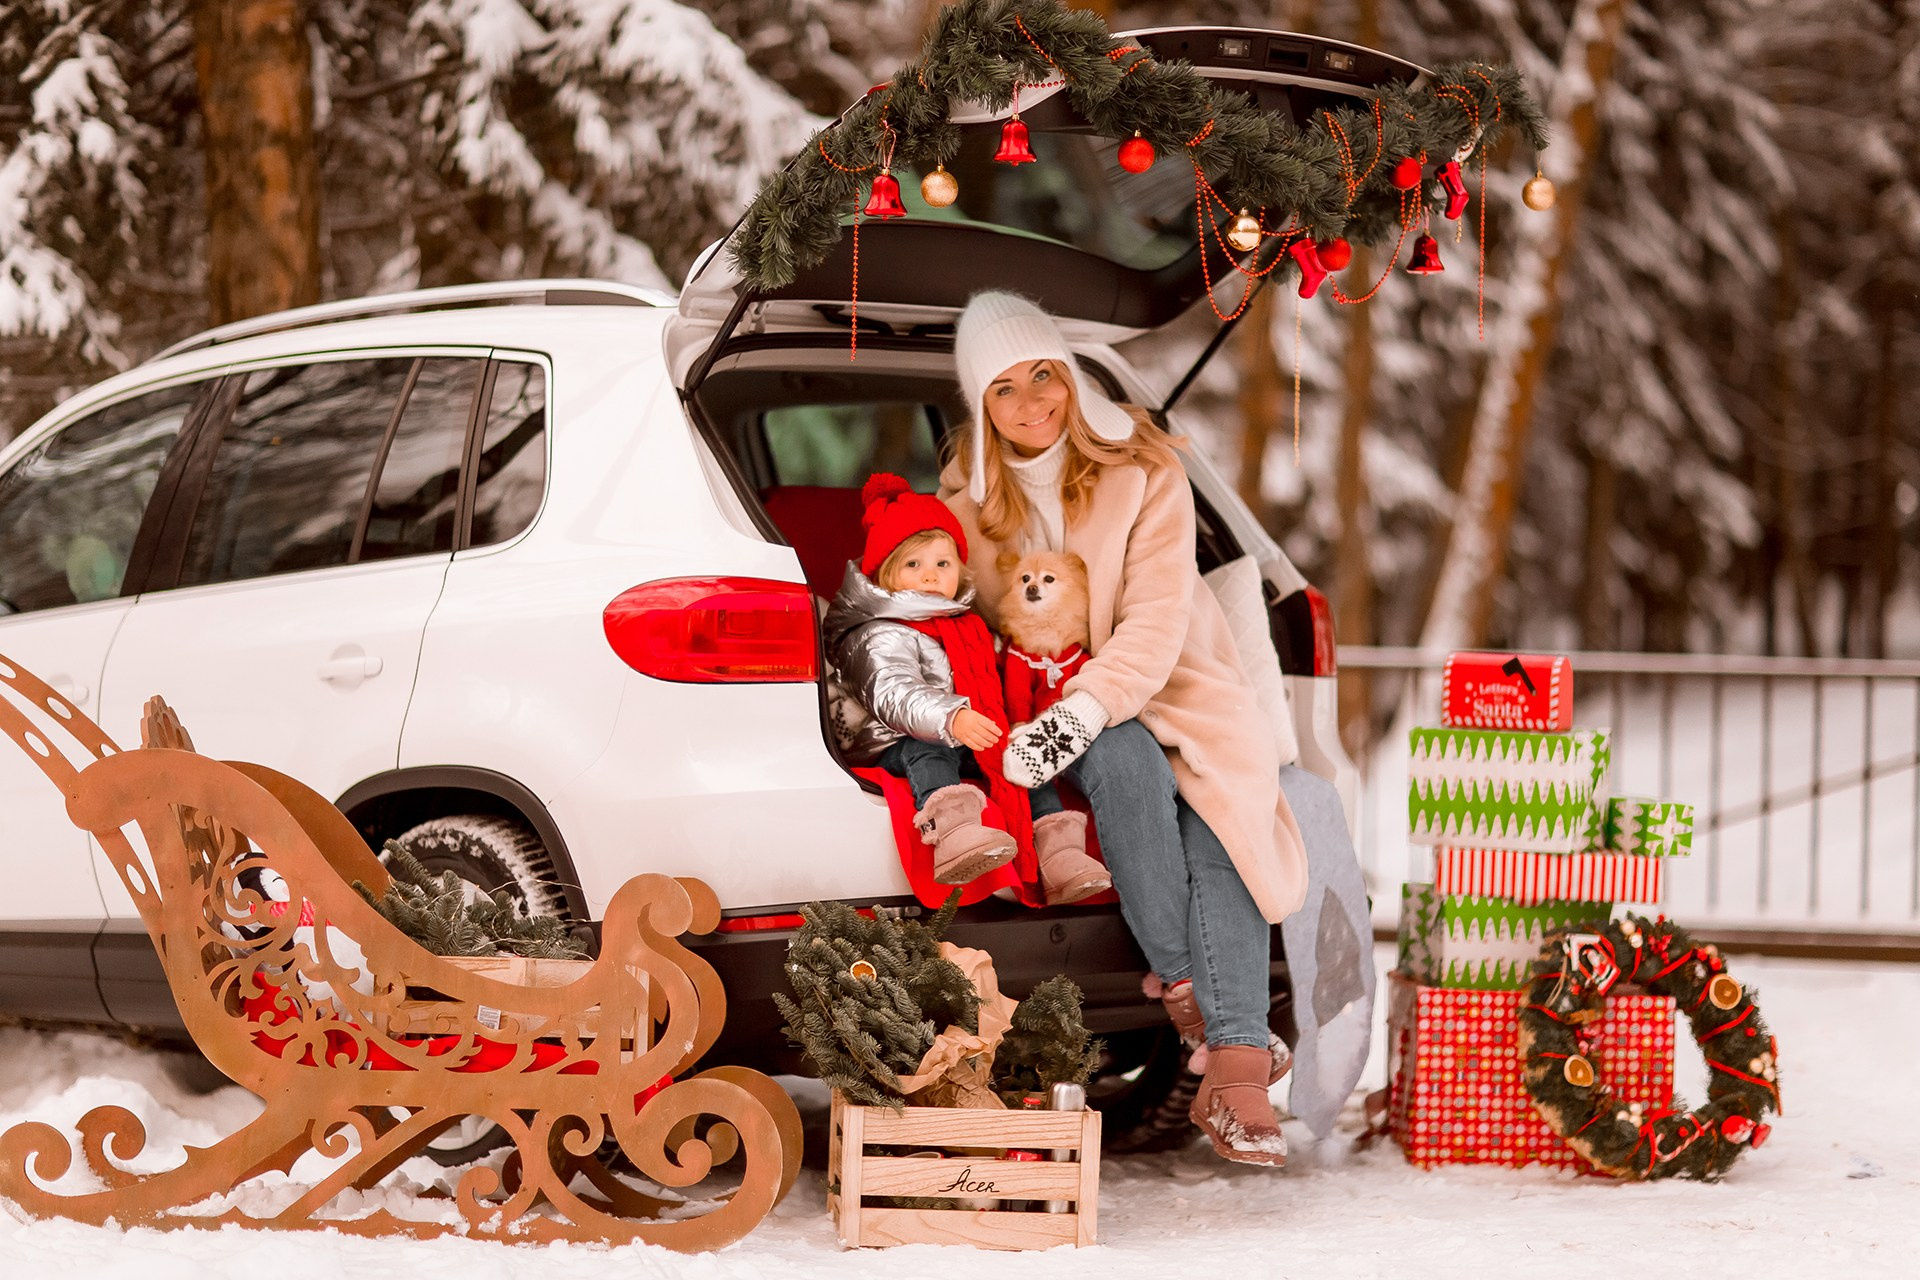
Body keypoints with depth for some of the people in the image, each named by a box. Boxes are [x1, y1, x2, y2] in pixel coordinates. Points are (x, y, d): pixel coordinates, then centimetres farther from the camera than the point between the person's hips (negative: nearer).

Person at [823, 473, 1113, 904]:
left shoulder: (968, 628, 20)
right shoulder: (882, 638, -8)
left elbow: (991, 691, 34)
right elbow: (895, 696, -28)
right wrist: (951, 718, -44)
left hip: (970, 741, 8)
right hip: (898, 747, -8)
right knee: (929, 752, -37)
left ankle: (1057, 853, -21)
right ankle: (954, 835, -65)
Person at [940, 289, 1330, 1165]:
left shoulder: (1140, 470, -7)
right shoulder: (968, 492, 0)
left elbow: (1155, 623, -17)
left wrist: (1084, 710, -33)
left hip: (1166, 682, 0)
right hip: (1039, 701, 1)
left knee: (1224, 812, -31)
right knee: (1125, 760, -36)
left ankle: (1232, 1066, -40)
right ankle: (1186, 996, -31)